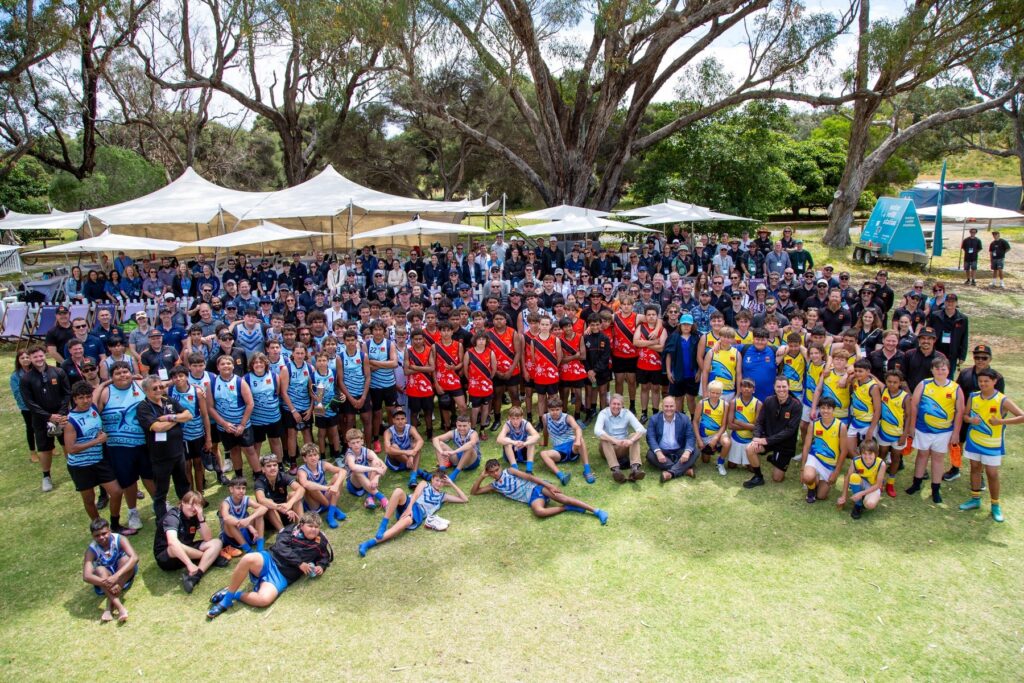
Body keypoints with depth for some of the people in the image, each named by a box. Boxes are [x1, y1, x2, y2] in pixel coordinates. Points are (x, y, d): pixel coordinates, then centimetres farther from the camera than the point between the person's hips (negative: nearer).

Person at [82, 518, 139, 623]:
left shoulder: (119, 539, -20)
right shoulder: (92, 550, -18)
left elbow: (135, 557, -34)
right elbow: (86, 576, -28)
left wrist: (116, 576, -45)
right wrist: (106, 583, -42)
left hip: (123, 576, 0)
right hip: (104, 579, 1)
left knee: (125, 559, -30)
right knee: (100, 570, -31)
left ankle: (110, 607, -32)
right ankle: (120, 608, -43)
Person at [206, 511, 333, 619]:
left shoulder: (319, 542, 10)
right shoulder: (293, 529, 4)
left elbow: (325, 557, 25)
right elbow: (281, 547, -7)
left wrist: (321, 566, 1)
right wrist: (299, 563, -13)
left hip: (283, 576, 0)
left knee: (264, 599, -33)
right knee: (248, 559, -37)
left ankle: (234, 595, -4)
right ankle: (228, 593, -13)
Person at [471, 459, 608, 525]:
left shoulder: (509, 472, 8)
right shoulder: (494, 486, 15)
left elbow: (529, 477, -1)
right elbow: (474, 492, 17)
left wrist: (548, 485, -13)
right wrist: (482, 476, 2)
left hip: (536, 487, -1)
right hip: (531, 498, 1)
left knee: (561, 498, -28)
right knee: (539, 512, -36)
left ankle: (596, 510, -29)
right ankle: (567, 508, -18)